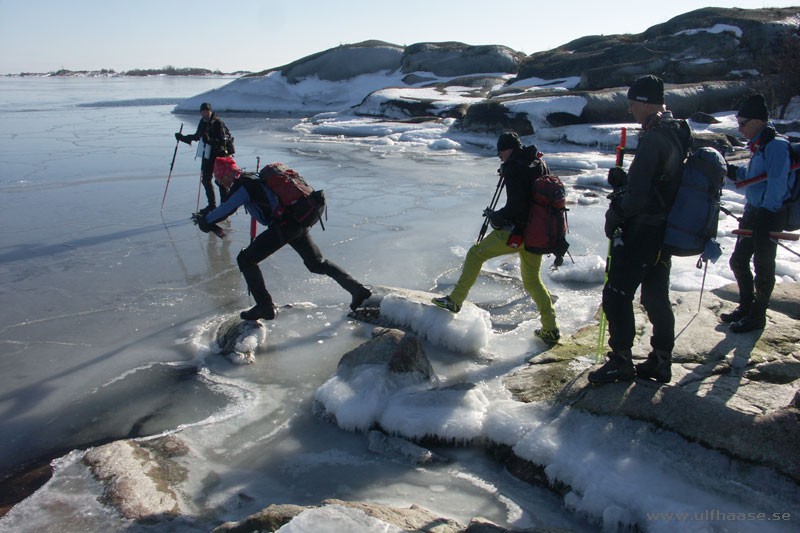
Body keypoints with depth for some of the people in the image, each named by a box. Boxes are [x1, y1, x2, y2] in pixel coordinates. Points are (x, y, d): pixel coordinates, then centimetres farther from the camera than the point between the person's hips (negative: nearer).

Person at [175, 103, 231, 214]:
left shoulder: (218, 122, -13)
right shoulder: (202, 122, 10)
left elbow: (222, 141, -21)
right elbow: (197, 136, 26)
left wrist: (210, 141, -35)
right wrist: (183, 138, 24)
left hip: (218, 154, -8)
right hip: (207, 154, 8)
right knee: (205, 179, 9)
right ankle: (211, 205, 20)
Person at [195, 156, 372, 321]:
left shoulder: (241, 186, -8)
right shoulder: (254, 177, 19)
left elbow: (225, 210, -9)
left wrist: (205, 220, 8)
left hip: (283, 227, -9)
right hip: (300, 223, 9)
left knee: (246, 259, 0)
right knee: (317, 264, 22)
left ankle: (265, 307, 1)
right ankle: (358, 290, 22)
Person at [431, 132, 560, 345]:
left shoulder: (513, 169, -14)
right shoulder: (540, 163, 10)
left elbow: (516, 205, -24)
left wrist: (497, 216, -6)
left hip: (516, 233, -7)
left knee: (476, 253, 9)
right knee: (533, 281, 19)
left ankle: (455, 300, 11)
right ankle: (551, 330, 18)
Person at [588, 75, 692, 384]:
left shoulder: (652, 139, -22)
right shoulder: (678, 133, 9)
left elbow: (637, 196, -24)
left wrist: (615, 213, -7)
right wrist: (624, 180, 5)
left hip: (641, 231, -10)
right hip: (665, 230, 10)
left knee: (616, 295, 0)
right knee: (656, 295, 16)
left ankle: (621, 362, 8)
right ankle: (661, 362, 25)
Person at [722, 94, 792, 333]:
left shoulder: (776, 146, -18)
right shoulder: (759, 147, 11)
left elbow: (777, 184, -23)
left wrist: (766, 211, -21)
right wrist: (734, 172, 10)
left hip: (769, 216, -9)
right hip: (752, 213, 9)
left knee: (763, 266, 2)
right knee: (738, 261, 16)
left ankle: (757, 316, 15)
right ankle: (746, 306, 33)